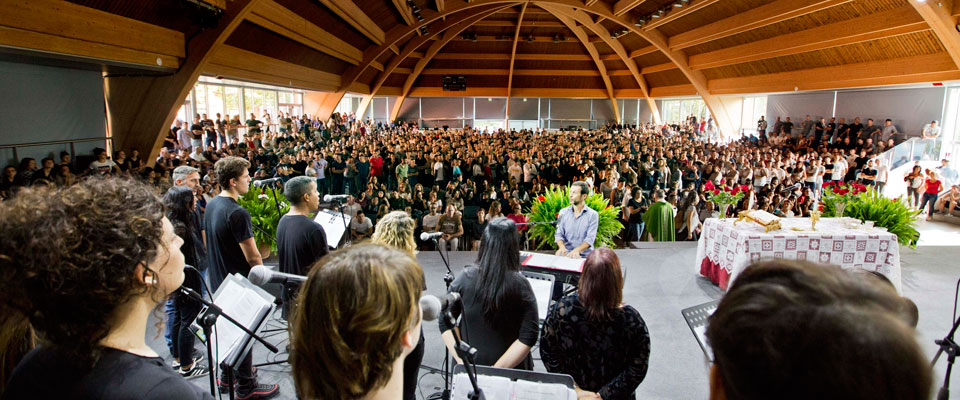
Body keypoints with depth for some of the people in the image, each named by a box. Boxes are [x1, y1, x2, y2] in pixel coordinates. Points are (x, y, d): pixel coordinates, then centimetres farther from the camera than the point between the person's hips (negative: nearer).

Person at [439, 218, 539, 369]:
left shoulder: (465, 277, -13)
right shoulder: (521, 285, -17)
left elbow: (445, 324, -9)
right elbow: (528, 338, -19)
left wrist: (463, 361, -9)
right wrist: (498, 368, -15)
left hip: (468, 367, 2)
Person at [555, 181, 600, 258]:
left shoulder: (593, 215, 0)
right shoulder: (563, 212, 10)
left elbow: (590, 238, -9)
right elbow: (559, 234, 5)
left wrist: (577, 250, -26)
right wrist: (562, 247, -16)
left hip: (585, 255, -2)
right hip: (565, 254, 2)